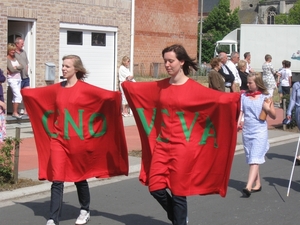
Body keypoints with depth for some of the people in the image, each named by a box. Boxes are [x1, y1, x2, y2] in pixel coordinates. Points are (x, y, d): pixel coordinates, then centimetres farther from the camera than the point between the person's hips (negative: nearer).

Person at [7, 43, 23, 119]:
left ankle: (14, 112, 16)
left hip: (18, 79, 7)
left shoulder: (15, 58, 12)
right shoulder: (7, 58, -8)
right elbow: (12, 69, -16)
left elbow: (21, 67, 2)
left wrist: (16, 67, -13)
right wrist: (18, 70, -1)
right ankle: (15, 112, -13)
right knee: (19, 96, -17)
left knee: (15, 96, 10)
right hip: (12, 79, -7)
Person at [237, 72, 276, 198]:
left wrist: (268, 109, -18)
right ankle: (257, 184, 23)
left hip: (260, 131, -5)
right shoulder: (244, 96, 6)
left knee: (255, 159, -13)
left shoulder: (265, 97, -3)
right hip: (247, 131, 5)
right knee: (251, 159, 11)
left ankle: (248, 187, -22)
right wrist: (239, 122, -7)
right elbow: (241, 112, 11)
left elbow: (274, 116, 2)